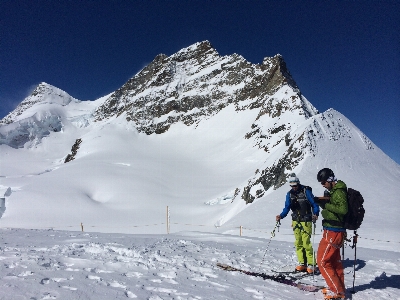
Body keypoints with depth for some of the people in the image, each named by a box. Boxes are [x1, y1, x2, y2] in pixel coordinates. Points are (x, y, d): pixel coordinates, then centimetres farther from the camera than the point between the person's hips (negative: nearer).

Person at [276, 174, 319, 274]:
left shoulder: (306, 191, -6)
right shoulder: (289, 194, 8)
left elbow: (314, 204, -7)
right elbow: (287, 207, 7)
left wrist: (315, 214, -25)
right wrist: (281, 216, -9)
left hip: (306, 221, -5)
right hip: (295, 221, 5)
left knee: (306, 243, -8)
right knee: (298, 243, 6)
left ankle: (311, 264, 4)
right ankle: (302, 263, 16)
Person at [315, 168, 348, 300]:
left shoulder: (339, 191, -17)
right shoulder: (335, 191, 12)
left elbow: (343, 209, -29)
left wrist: (326, 204, -22)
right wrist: (321, 202, 2)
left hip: (333, 232, -10)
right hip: (335, 231, 10)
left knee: (322, 261, -3)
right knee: (334, 260, 20)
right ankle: (339, 287, 33)